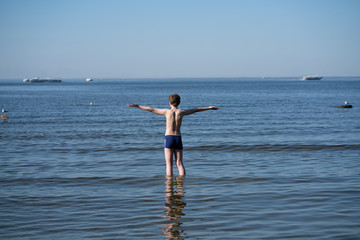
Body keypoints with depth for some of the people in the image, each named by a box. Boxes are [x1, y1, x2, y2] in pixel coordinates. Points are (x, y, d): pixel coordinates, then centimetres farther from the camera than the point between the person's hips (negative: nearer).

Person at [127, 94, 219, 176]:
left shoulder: (167, 111, -2)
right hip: (178, 138, 3)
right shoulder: (181, 112, 4)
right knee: (179, 163, 6)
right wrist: (209, 108, 28)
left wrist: (138, 106, 12)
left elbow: (151, 109, 4)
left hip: (168, 138, -3)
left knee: (169, 164, -3)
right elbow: (196, 110, 16)